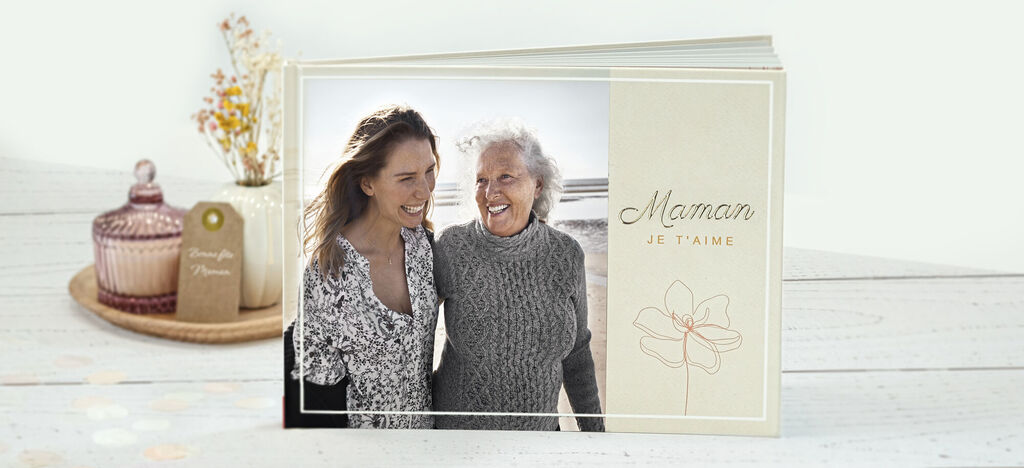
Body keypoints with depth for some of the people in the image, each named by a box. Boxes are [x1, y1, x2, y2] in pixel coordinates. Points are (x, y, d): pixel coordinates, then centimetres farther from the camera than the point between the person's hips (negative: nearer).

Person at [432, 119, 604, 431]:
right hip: (455, 426, -2)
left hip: (539, 428, 2)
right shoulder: (451, 246, -16)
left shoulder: (566, 254, -10)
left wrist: (594, 429, 6)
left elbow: (575, 350, 2)